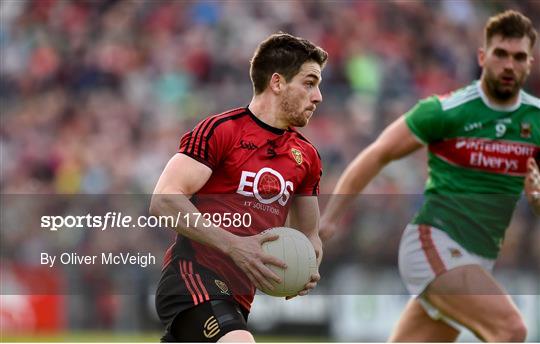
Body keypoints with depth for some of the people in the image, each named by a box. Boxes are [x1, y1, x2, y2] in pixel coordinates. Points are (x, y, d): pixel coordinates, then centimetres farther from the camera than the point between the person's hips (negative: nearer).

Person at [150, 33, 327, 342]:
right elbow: (164, 200, -16)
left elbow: (309, 233, 28)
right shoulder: (221, 130, -6)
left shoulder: (306, 157, 16)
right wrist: (234, 246, -23)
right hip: (194, 273, -8)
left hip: (238, 296, 8)